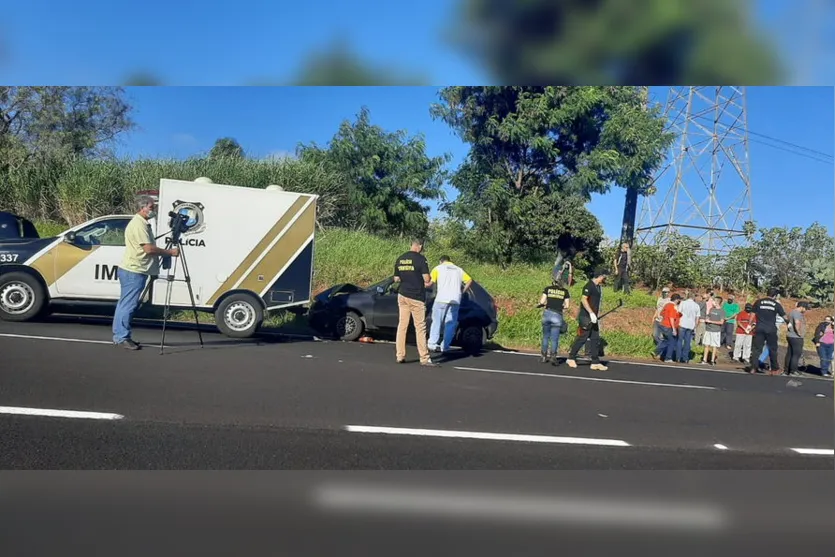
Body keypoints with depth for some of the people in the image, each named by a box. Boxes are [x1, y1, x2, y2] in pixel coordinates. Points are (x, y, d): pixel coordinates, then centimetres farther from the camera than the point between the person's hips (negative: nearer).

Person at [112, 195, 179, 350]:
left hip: (134, 271, 11)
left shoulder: (143, 223, 18)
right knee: (128, 305, -7)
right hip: (133, 271, -11)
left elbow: (149, 247, 23)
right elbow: (149, 249, -20)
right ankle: (122, 337, -3)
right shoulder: (138, 224, -15)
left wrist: (166, 252, 12)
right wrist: (170, 252, -13)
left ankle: (119, 336, 19)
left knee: (125, 305, 13)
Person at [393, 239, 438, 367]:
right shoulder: (420, 259, -11)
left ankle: (400, 356, 9)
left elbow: (396, 279, 12)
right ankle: (424, 359, -1)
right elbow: (427, 279, -14)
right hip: (416, 297, -6)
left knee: (402, 326, 9)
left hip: (402, 295, 6)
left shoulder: (400, 259, 8)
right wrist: (428, 282, 7)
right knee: (420, 328, -2)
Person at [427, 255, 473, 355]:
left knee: (436, 321, 7)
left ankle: (432, 344, 3)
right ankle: (445, 347, 0)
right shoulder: (459, 270, 21)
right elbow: (469, 280, 10)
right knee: (451, 324, 5)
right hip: (455, 300, 2)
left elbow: (430, 281, -3)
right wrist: (462, 292, 15)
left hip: (441, 299, -2)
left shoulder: (438, 268, 11)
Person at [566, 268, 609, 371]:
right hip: (586, 317, -9)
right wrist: (591, 313, -25)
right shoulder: (589, 286, -13)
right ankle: (571, 358, 10)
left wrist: (595, 314, 19)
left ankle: (595, 363, 9)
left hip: (593, 317, 9)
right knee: (582, 338, -4)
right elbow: (583, 300, -21)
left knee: (595, 339, 6)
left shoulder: (598, 287, 15)